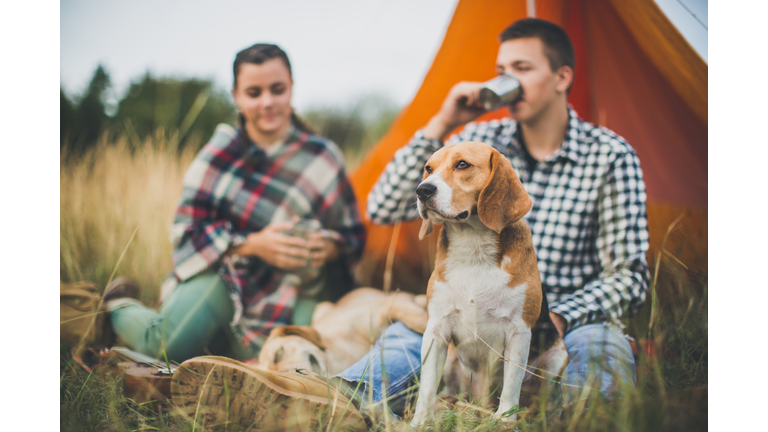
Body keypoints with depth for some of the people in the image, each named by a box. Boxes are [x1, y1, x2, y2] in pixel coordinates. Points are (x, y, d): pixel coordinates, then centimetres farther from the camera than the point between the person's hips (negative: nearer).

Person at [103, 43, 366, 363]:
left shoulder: (322, 157, -1)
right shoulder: (221, 149, -4)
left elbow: (353, 233, 6)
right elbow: (189, 228, -5)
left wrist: (330, 247, -19)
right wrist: (252, 244, -20)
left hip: (289, 283, 2)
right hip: (222, 268, -2)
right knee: (170, 348, -26)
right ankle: (120, 308, 11)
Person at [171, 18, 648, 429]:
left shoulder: (610, 157, -2)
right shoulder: (479, 143, 6)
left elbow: (629, 277, -5)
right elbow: (383, 209, 1)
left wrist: (555, 319, -22)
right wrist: (440, 127, -8)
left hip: (565, 330, 0)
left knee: (602, 347, -37)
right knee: (408, 338, -33)